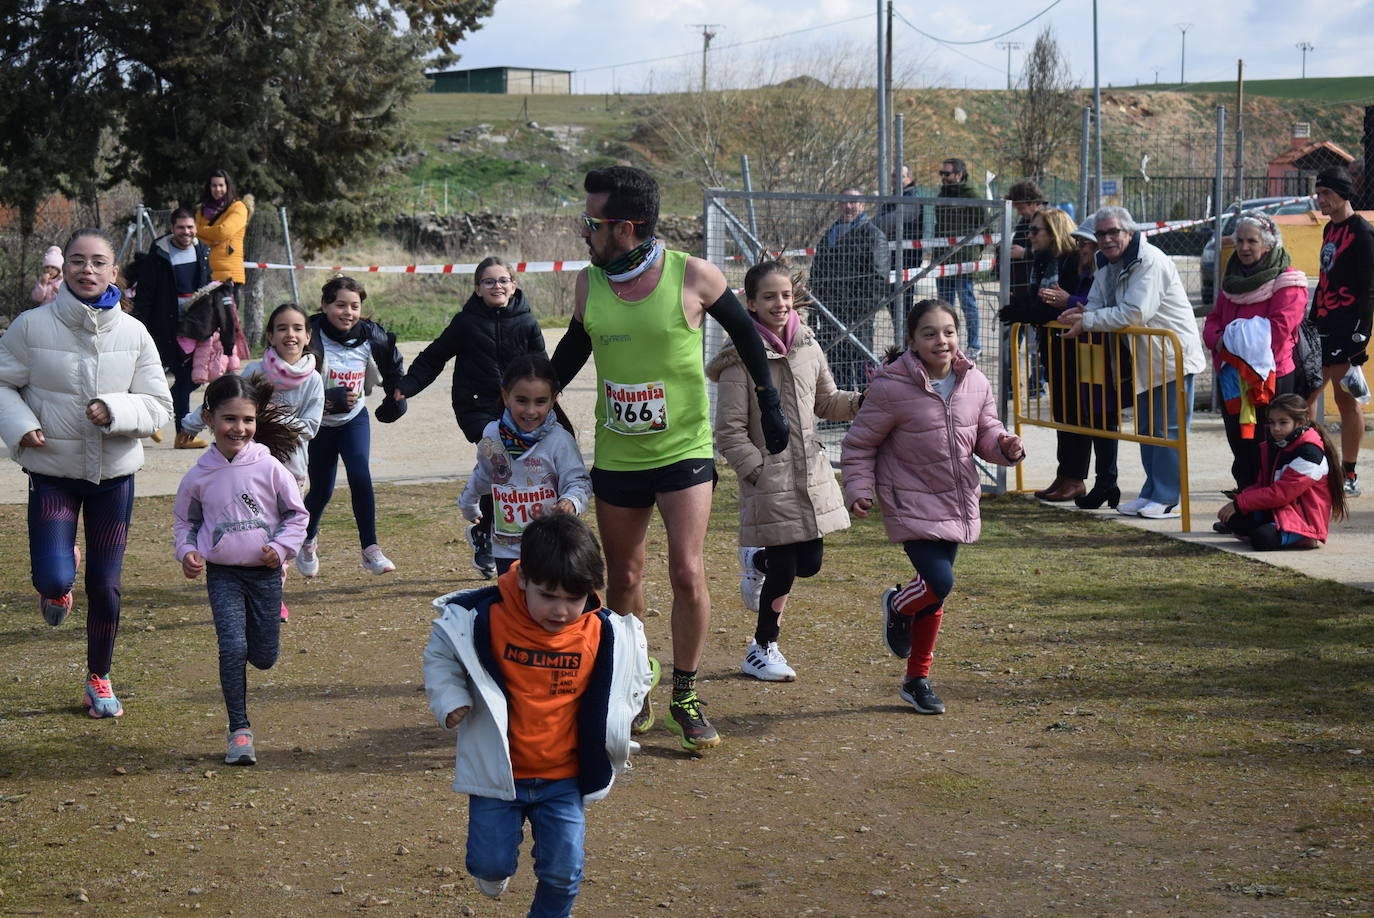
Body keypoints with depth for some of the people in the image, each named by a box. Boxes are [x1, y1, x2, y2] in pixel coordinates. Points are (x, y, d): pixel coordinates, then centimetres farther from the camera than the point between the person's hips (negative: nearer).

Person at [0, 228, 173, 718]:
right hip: (53, 471, -2)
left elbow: (158, 404, -2)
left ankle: (99, 677, 32)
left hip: (114, 473, 2)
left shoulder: (133, 333, -5)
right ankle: (61, 573, 26)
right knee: (53, 580, -14)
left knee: (105, 585, 9)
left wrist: (114, 411, -20)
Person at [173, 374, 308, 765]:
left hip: (265, 571, 0)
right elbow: (184, 520, 14)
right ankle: (239, 730, -4)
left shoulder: (269, 467, -6)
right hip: (222, 574, 0)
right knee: (232, 647, -14)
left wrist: (281, 547, -10)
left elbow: (296, 514, 4)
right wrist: (187, 551, -3)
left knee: (264, 656, 5)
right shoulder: (199, 476, -2)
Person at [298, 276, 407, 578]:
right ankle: (307, 541, 39)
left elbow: (394, 367, 11)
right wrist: (329, 400, -38)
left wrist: (396, 397, 4)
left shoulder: (371, 337, -12)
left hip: (354, 419, 2)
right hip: (318, 424, -1)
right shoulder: (311, 340, -24)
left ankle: (371, 550, -16)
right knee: (321, 490, 8)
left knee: (360, 474, -21)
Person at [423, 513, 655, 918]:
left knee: (564, 872, 3)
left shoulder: (607, 636, -11)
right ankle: (492, 865, 41)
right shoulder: (483, 619, -17)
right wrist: (449, 699, -12)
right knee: (491, 864, 4)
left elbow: (633, 678, 10)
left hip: (564, 781, 1)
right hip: (497, 775, -1)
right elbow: (441, 654, 2)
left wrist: (615, 726, -1)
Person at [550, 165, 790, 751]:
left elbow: (744, 333, 3)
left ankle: (686, 696, 4)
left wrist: (770, 404, 6)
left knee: (687, 573, -12)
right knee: (623, 580, 9)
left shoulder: (693, 277, -12)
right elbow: (573, 350, 15)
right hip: (616, 456, 4)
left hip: (684, 450, -3)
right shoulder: (589, 283, -1)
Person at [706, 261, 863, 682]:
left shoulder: (807, 347, 6)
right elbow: (730, 434, -11)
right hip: (769, 481, -6)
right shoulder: (740, 359, -13)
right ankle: (762, 649, 19)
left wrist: (862, 402, 1)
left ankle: (757, 561, 43)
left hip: (810, 474, 6)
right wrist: (762, 473, -14)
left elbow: (826, 401, 19)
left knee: (810, 562, 10)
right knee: (784, 571, -1)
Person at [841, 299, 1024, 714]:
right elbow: (859, 444, -6)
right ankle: (898, 607, 19)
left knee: (935, 592, 12)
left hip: (957, 504, 5)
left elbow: (986, 433, 12)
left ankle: (917, 679, 27)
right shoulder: (891, 388, -16)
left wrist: (1005, 447, -10)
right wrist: (859, 489, -16)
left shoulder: (976, 384, -1)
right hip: (912, 505, -5)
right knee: (939, 582, -19)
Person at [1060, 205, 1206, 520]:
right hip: (1144, 358, 10)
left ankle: (1168, 499, -3)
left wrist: (1087, 322, -23)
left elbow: (1135, 313, -29)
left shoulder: (1150, 261, -21)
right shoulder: (1106, 264, 8)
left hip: (1173, 354, -9)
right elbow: (1097, 304, 14)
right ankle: (1152, 494, 23)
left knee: (1168, 429, -7)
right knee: (1146, 428, 14)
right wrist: (1080, 313, -11)